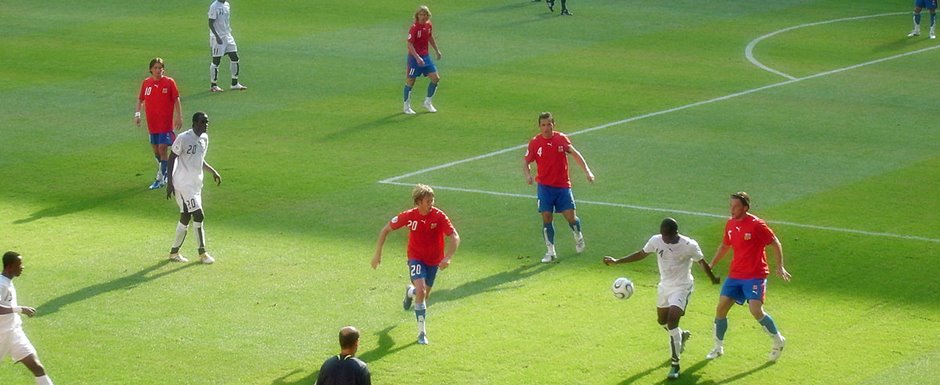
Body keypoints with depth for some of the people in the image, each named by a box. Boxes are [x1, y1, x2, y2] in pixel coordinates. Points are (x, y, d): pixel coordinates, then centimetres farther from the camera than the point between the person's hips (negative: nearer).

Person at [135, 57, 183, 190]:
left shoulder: (169, 82, -7)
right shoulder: (146, 82, 4)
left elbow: (176, 100, -3)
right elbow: (140, 99, 11)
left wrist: (179, 117, -7)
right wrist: (137, 114, -1)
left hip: (166, 122, -5)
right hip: (152, 123, 5)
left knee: (162, 148, -11)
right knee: (156, 150, 13)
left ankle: (160, 179, -7)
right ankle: (164, 173, 31)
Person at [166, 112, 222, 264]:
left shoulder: (204, 138, 8)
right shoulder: (183, 138, -16)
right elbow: (172, 158, -11)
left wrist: (213, 172, 7)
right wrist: (170, 182, -14)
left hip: (196, 184, 8)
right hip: (183, 184, -8)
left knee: (186, 217, 12)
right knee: (198, 216, -11)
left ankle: (174, 251, 22)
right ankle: (202, 253, -4)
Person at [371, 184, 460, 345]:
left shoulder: (439, 216, -21)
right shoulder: (409, 216, -18)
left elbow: (455, 237, -24)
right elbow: (386, 230, -5)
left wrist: (448, 258, -39)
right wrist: (378, 254, -6)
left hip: (434, 261, 2)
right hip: (416, 258, -2)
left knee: (424, 294, 16)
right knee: (421, 291, -23)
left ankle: (410, 292, 55)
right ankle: (422, 332, -14)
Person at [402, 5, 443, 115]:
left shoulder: (428, 25, 2)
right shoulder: (414, 28, -19)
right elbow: (409, 44, -23)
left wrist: (437, 50, 27)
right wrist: (417, 57, -32)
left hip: (425, 56, 7)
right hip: (414, 57, -7)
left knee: (436, 78, 2)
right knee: (410, 81, 2)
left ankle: (427, 103, 19)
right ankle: (406, 106, 17)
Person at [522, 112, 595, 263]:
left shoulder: (561, 138, -2)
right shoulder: (535, 142, -3)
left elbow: (575, 154, 0)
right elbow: (526, 161, 6)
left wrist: (587, 171, -10)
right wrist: (528, 175, -14)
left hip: (563, 185, 0)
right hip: (545, 186, 0)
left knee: (571, 217, -4)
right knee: (546, 218, -5)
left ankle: (578, 236, 29)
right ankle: (550, 251, 7)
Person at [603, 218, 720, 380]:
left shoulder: (689, 245, -24)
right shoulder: (656, 240, -14)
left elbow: (702, 262, -6)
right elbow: (641, 254, 3)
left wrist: (713, 279, 10)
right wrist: (616, 261, 0)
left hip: (681, 288, -6)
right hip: (664, 286, 6)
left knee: (672, 322, -19)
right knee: (662, 321, 20)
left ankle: (675, 364, -9)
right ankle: (682, 336, 53)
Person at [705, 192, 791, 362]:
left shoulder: (756, 224, -13)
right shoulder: (730, 224, 7)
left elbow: (775, 243, -8)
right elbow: (725, 246, 24)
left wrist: (780, 267, -14)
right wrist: (711, 264, 18)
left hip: (755, 276, -7)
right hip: (735, 275, 7)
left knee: (756, 310, -18)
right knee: (721, 308, 0)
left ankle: (778, 341, 4)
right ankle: (718, 347, 16)